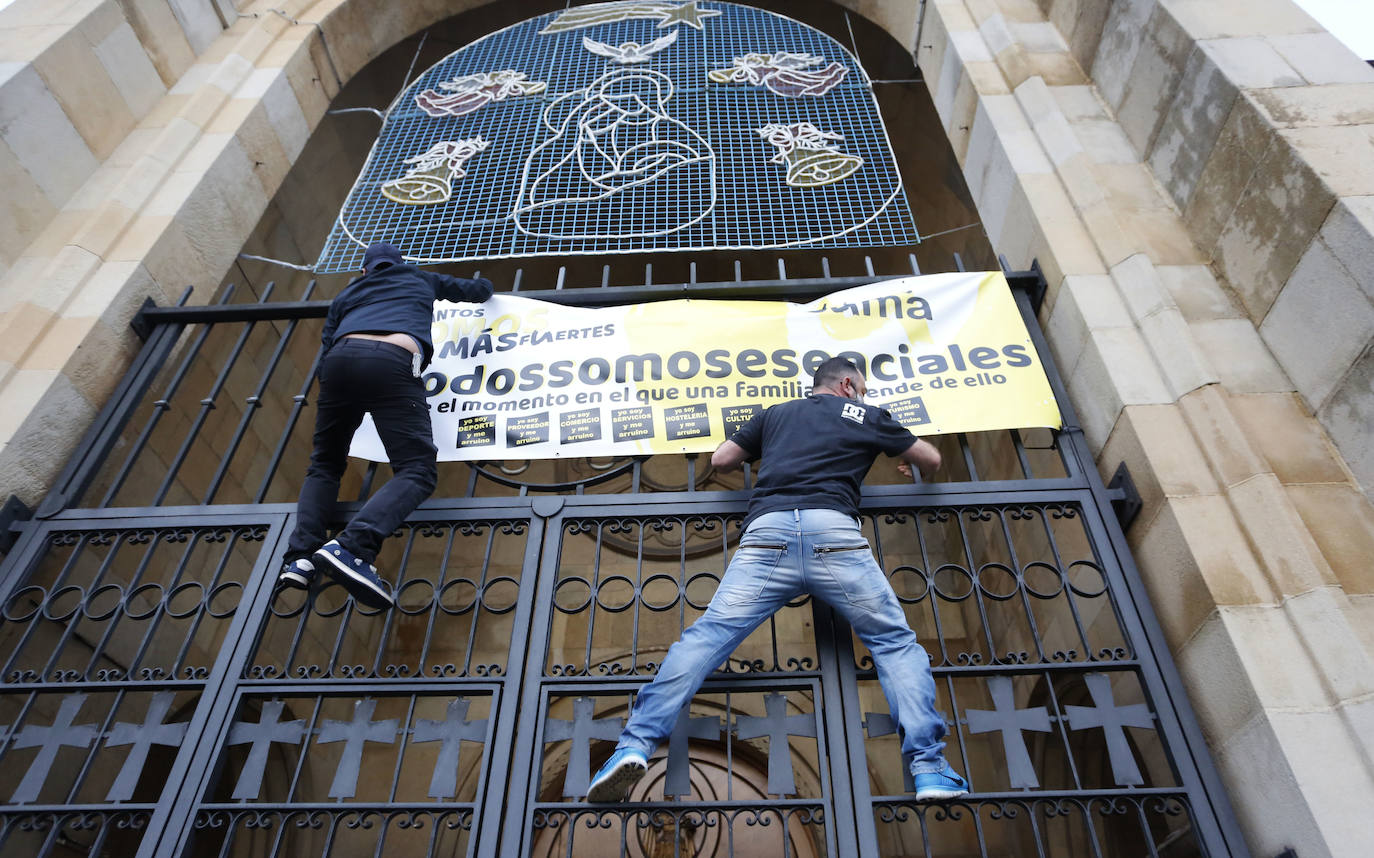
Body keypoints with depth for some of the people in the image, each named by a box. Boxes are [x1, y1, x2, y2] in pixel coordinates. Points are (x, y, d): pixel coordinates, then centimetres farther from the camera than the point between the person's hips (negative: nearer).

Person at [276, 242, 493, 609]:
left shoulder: (346, 294, 36)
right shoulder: (420, 279, 35)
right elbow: (480, 289, 48)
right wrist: (481, 286, 74)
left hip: (342, 358, 3)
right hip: (393, 362, -3)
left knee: (324, 466, 18)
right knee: (417, 470, -8)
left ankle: (299, 555, -5)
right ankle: (352, 546, -34)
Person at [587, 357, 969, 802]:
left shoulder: (775, 413, 29)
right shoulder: (868, 416, 25)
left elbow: (721, 459, 28)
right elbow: (932, 459, 36)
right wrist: (918, 472, 60)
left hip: (768, 530, 1)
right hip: (834, 532, -1)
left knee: (707, 635, -3)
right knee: (895, 643, 11)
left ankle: (636, 744, -15)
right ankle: (929, 770, -2)